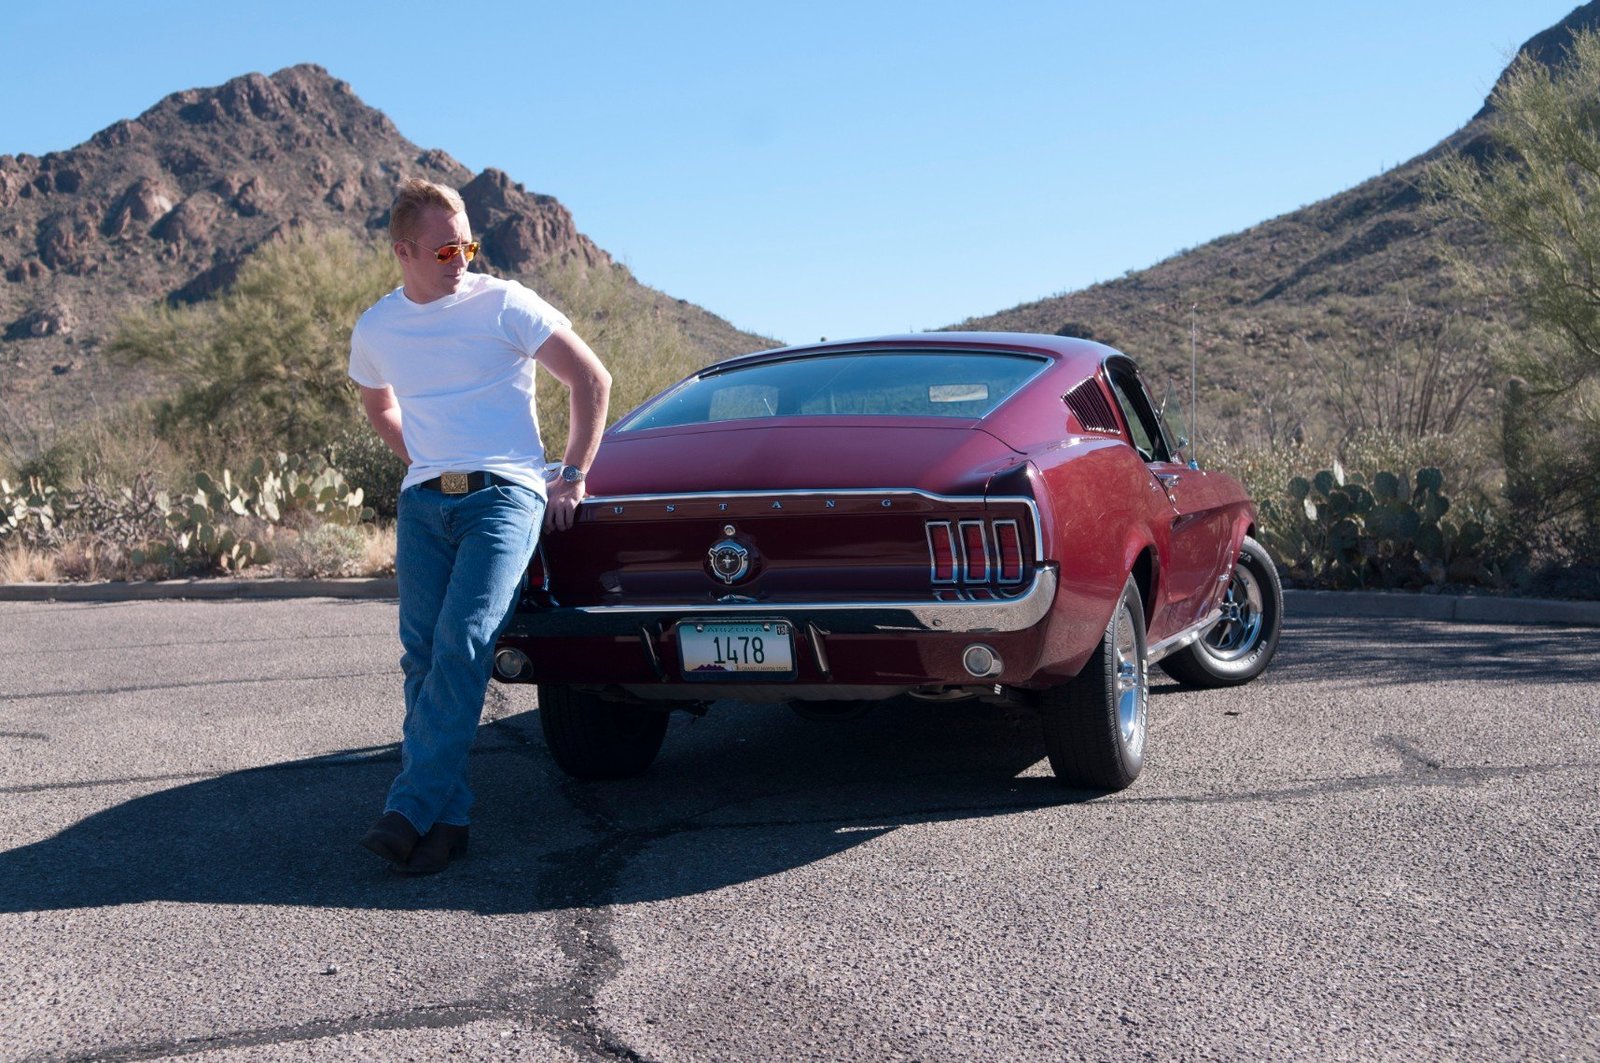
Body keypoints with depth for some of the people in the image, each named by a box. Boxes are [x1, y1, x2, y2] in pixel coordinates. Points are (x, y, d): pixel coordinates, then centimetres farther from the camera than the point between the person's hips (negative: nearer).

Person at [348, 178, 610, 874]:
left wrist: (572, 478, 0)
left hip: (505, 495, -4)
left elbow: (591, 380, 2)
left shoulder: (504, 305, -2)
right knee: (422, 655, -5)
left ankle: (411, 810, -22)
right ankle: (446, 819, -1)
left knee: (462, 644, -21)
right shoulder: (374, 331, 10)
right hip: (423, 502, 4)